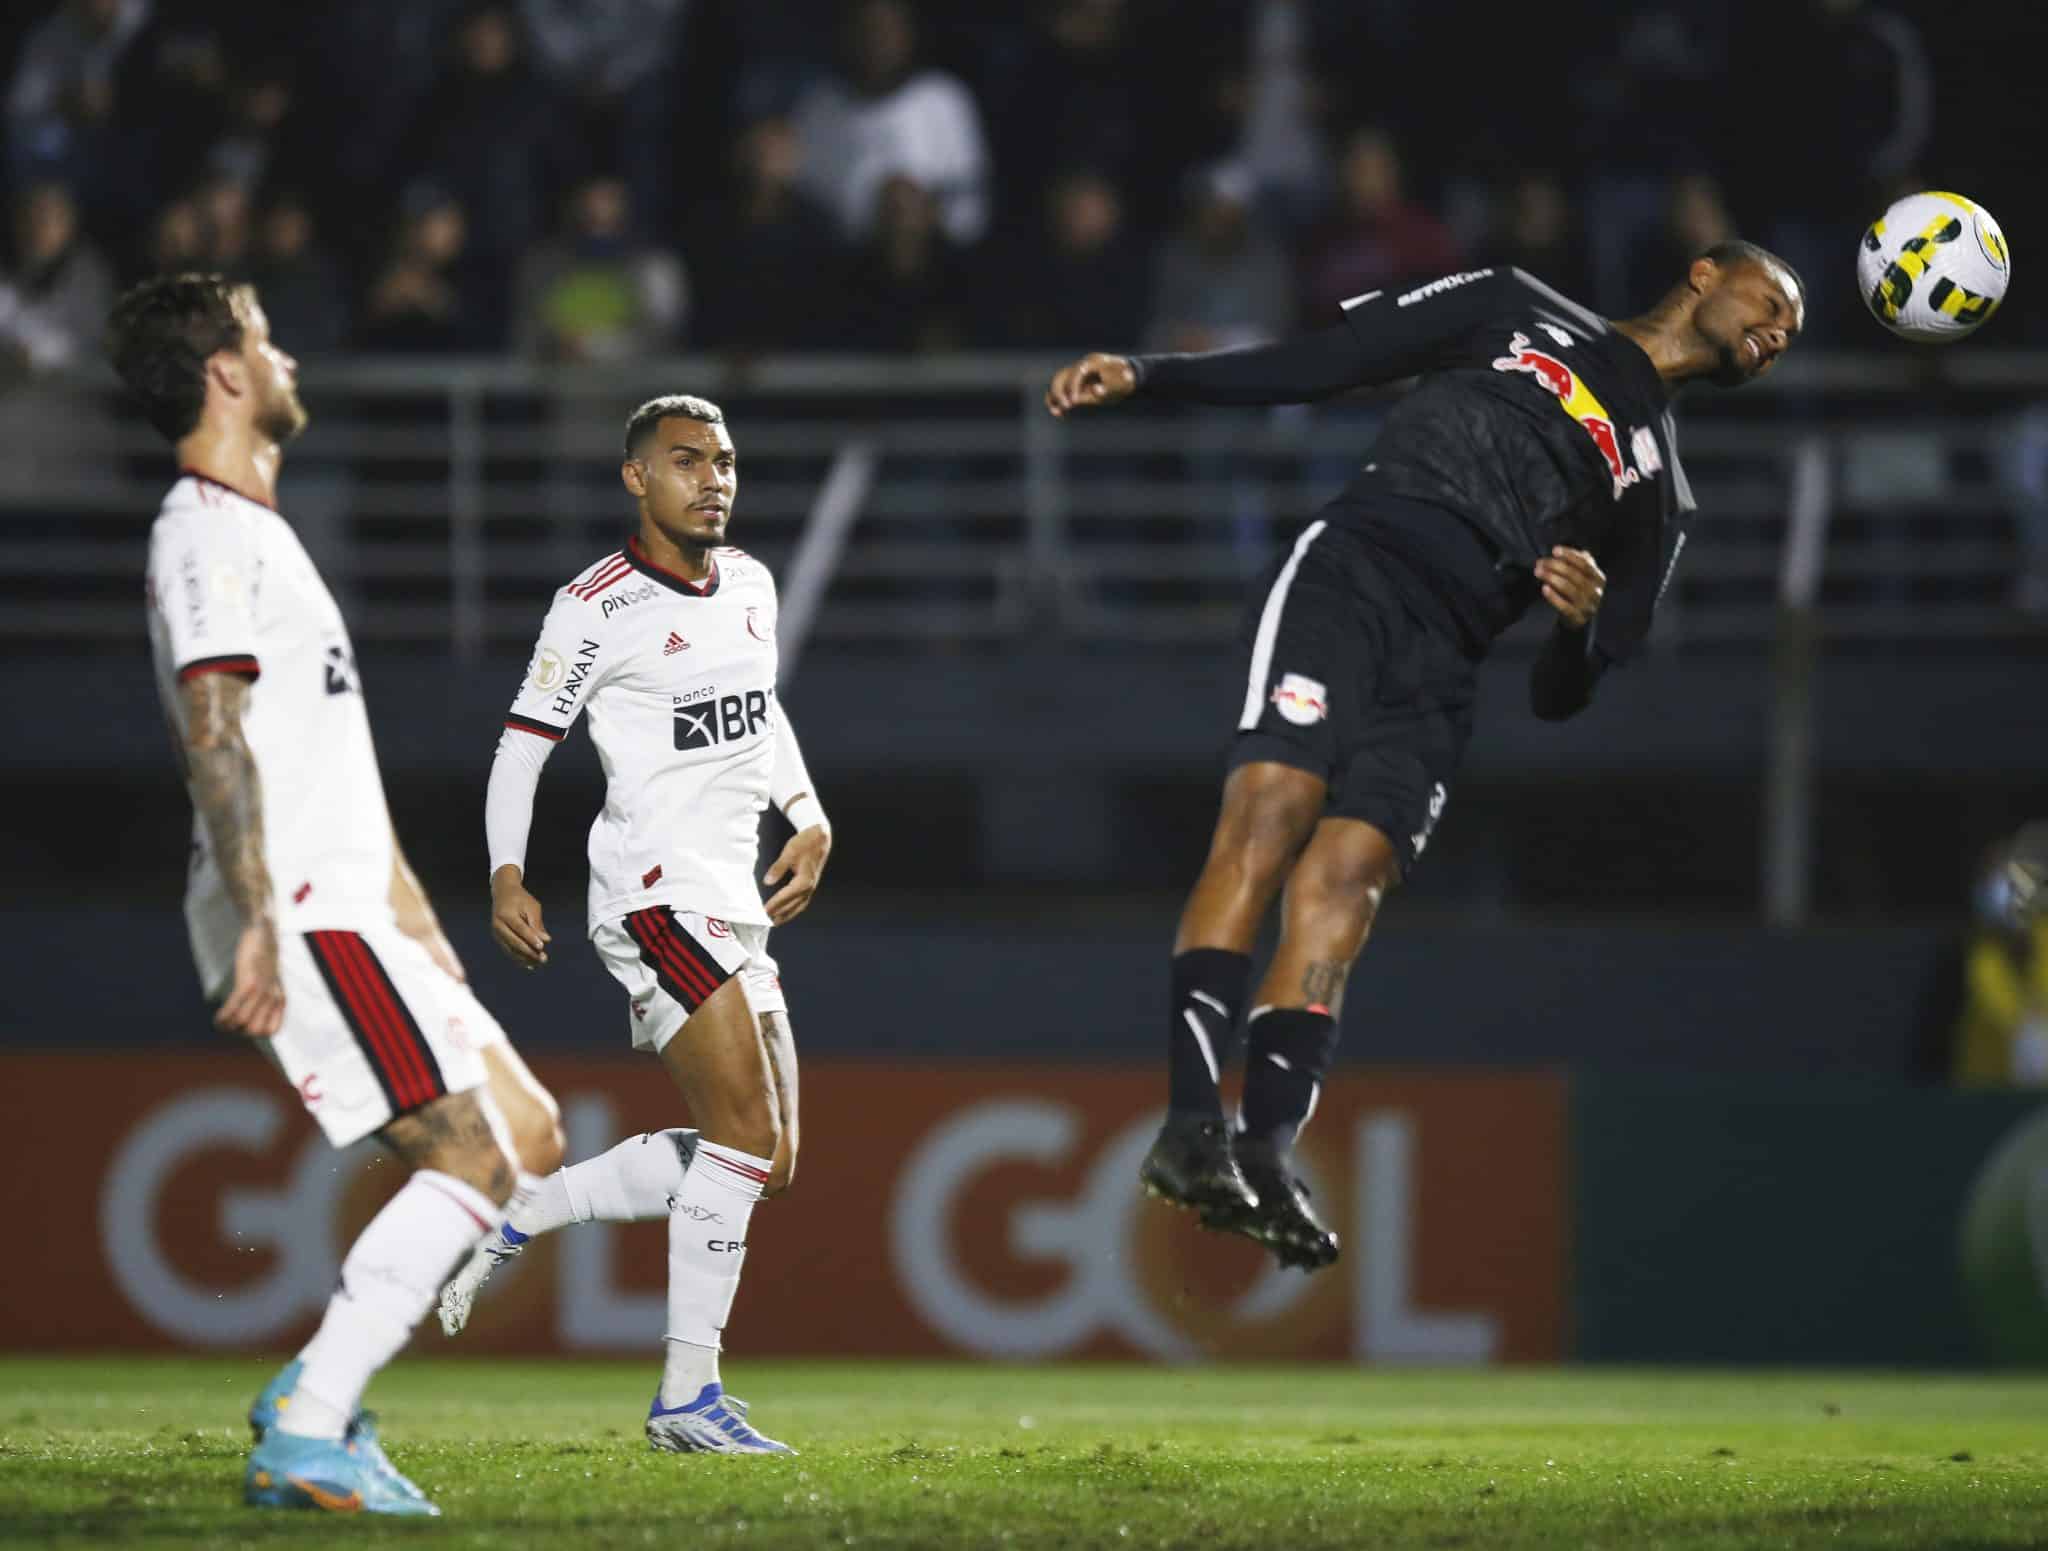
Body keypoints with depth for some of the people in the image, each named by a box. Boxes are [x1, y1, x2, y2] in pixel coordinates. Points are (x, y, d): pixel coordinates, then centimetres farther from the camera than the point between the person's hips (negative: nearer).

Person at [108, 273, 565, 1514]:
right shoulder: (209, 536, -9)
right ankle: (308, 1435, -16)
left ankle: (318, 1394, 6)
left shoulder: (259, 532, 23)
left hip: (347, 911, 10)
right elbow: (213, 737, -20)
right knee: (471, 1155, -15)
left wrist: (407, 905, 28)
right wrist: (257, 922, -28)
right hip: (298, 917, -10)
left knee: (530, 1139, 9)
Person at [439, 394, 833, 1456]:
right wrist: (505, 877, -15)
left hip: (733, 908, 9)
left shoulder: (751, 586, 13)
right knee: (747, 1136, -17)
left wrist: (808, 818, 14)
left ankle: (517, 1219, 15)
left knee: (765, 1158, 7)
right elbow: (522, 742, -5)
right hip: (655, 892, -9)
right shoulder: (599, 608, -9)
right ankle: (686, 1397, -14)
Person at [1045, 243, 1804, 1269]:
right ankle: (1190, 1120, -33)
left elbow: (1559, 697, 22)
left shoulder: (1658, 496, 28)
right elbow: (1316, 363, 16)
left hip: (1440, 666, 3)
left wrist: (1582, 624, -2)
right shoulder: (1522, 313, 22)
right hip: (1351, 568, -3)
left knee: (1344, 879, -20)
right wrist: (1147, 375, 4)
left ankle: (1268, 1152, -32)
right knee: (1271, 806, -25)